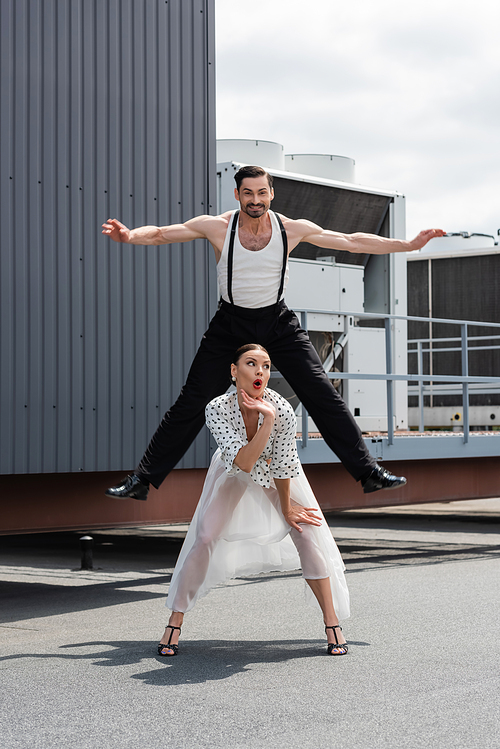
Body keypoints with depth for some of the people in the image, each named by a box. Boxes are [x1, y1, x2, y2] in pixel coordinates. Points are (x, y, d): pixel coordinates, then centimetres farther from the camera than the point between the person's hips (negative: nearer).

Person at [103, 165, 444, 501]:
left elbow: (352, 241, -3)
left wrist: (409, 245, -6)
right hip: (231, 324, -1)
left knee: (325, 397, -6)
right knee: (191, 405, -3)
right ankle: (142, 480, 6)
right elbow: (160, 234, -14)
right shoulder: (216, 227, -12)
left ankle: (369, 472, 3)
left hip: (278, 322, 1)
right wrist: (130, 235, -37)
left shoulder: (293, 228, -9)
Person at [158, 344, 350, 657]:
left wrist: (287, 508, -8)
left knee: (308, 535, -11)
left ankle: (333, 624, 0)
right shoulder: (217, 409, -34)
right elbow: (243, 462, -42)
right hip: (233, 473, 0)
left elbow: (283, 467, -20)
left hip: (277, 474, 0)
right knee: (204, 539, -9)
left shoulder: (283, 410, -34)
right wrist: (267, 419, -50)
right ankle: (175, 622, 4)